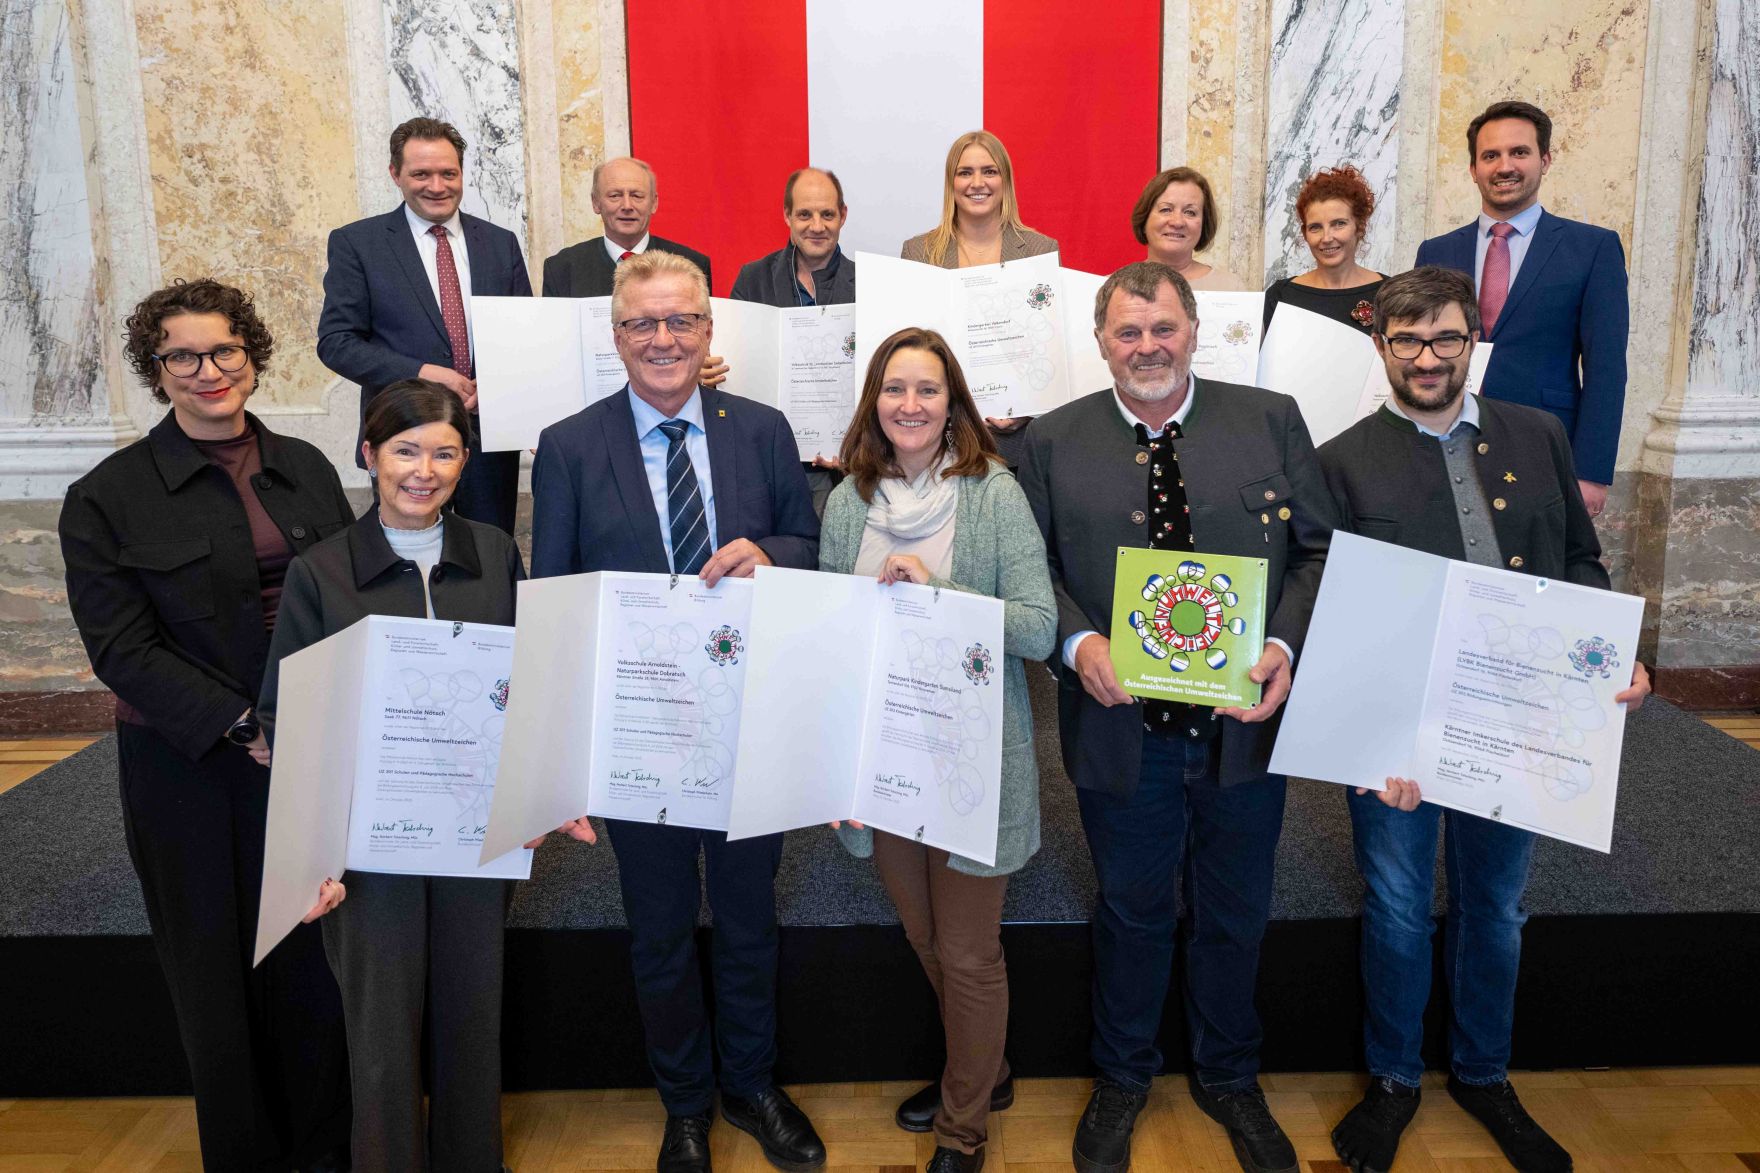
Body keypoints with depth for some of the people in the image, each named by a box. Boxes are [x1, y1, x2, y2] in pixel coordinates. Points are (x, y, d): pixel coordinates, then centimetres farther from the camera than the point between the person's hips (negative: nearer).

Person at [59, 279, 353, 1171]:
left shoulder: (305, 468, 7)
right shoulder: (109, 497, -4)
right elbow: (124, 652, -8)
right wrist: (245, 729, -16)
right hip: (193, 774, -2)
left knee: (322, 957, 10)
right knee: (221, 972, 11)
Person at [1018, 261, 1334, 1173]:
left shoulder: (1272, 420, -1)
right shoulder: (1053, 442, -2)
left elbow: (1318, 550, 0)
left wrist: (1284, 646, -15)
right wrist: (1078, 643, -19)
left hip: (1246, 722, 1)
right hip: (1120, 724, -1)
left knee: (1235, 916, 20)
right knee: (1132, 912, 18)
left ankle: (1228, 1079, 46)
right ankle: (1121, 1079, 44)